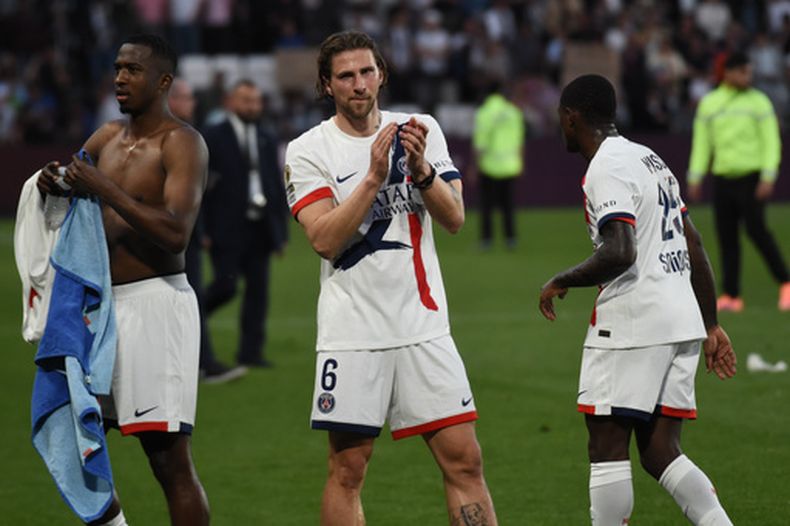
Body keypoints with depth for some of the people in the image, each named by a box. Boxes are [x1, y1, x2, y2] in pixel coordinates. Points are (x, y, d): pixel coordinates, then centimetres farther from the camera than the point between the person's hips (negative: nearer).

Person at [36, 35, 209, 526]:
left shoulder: (181, 142, -9)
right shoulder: (108, 137, 14)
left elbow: (176, 232, -21)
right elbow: (58, 181, 22)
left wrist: (105, 189, -24)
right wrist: (51, 182, -2)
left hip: (156, 301, -8)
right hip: (103, 301, 8)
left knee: (170, 457, -9)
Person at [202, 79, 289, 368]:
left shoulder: (267, 140, 16)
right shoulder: (212, 138, 0)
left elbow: (277, 186, 18)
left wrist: (281, 230, 11)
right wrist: (203, 229, -10)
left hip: (260, 228, 5)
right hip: (227, 228, -5)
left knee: (258, 290, 2)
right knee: (225, 286, -11)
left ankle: (250, 351, 6)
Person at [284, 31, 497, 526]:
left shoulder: (421, 130, 7)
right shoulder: (308, 150, -2)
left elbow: (454, 219, 0)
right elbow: (324, 239, -14)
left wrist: (420, 168, -17)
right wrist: (374, 178, -21)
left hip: (424, 325, 2)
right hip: (352, 332, -2)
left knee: (464, 461, -2)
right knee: (347, 470, 1)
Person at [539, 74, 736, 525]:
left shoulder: (607, 170, -11)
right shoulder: (651, 158, 18)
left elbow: (619, 254, -24)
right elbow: (695, 247, 20)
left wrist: (560, 283, -8)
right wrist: (711, 326, 23)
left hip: (633, 322, -9)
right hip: (681, 320, 9)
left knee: (608, 446, -2)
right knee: (660, 452, 8)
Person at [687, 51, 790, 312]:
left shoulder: (758, 101, 1)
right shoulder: (708, 103, 9)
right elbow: (701, 143, 13)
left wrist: (768, 177, -12)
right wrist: (695, 178, 7)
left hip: (751, 176, -3)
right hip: (723, 178, 4)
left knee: (756, 229, -13)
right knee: (727, 237, 1)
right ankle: (731, 296, 6)